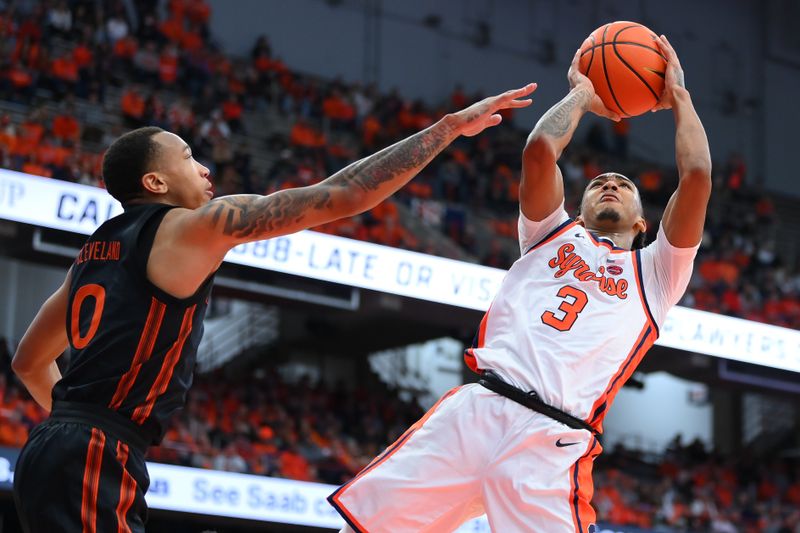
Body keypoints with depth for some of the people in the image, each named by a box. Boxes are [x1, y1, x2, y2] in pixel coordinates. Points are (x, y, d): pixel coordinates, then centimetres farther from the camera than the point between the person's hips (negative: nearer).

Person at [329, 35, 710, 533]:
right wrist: (581, 94, 25)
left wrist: (679, 97, 23)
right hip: (475, 411, 2)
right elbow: (540, 150, 9)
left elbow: (697, 175, 9)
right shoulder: (554, 235, 26)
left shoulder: (655, 274, 21)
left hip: (554, 443, -2)